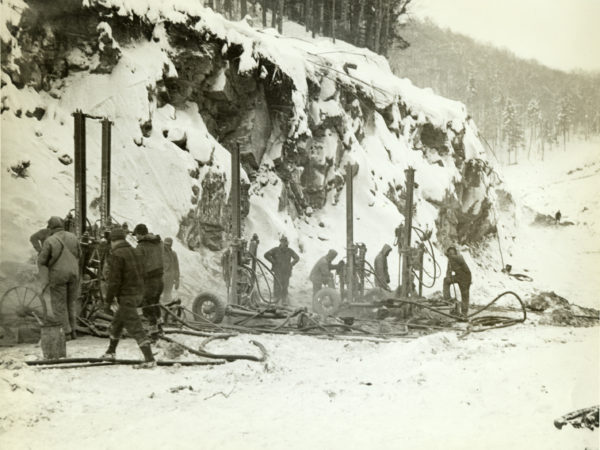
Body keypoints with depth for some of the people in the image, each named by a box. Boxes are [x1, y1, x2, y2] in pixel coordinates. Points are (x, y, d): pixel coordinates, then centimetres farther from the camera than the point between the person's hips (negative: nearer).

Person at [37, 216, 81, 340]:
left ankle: (65, 332, 7)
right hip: (73, 273, 4)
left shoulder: (49, 241, -13)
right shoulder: (73, 237, 1)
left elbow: (42, 261, -7)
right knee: (71, 302, 17)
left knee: (59, 304, 7)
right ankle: (72, 330, 18)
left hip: (58, 275, -4)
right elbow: (78, 254, 14)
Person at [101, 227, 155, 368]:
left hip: (126, 296, -9)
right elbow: (141, 273, 15)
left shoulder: (116, 255, -15)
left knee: (135, 328, -9)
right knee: (116, 324, 23)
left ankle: (150, 359, -13)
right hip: (138, 293, 9)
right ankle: (111, 352, 35)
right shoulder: (134, 252, 11)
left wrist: (108, 300, -9)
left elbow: (114, 281, -18)